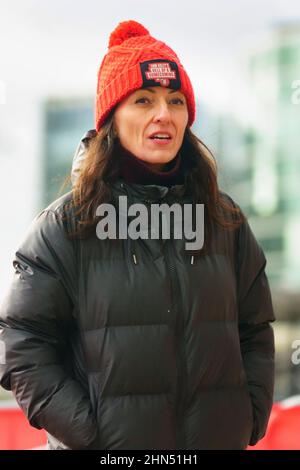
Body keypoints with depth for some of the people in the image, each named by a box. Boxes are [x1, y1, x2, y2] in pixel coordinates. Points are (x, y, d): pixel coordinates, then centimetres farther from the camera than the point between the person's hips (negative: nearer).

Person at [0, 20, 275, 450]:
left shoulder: (226, 220, 7)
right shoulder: (64, 226, -4)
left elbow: (255, 331, 12)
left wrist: (251, 420, 0)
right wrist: (87, 432, -14)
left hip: (219, 438, 3)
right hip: (109, 441, -3)